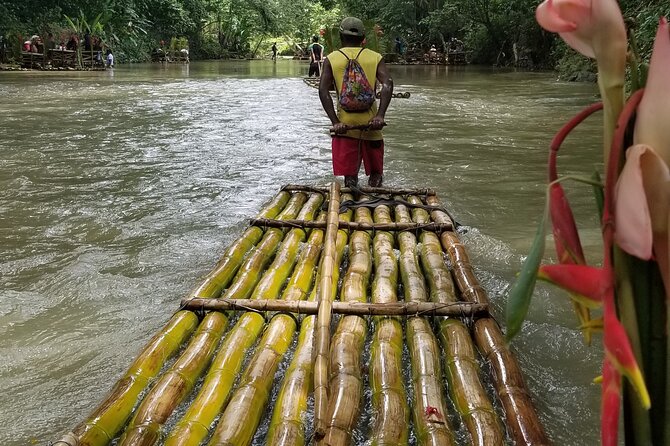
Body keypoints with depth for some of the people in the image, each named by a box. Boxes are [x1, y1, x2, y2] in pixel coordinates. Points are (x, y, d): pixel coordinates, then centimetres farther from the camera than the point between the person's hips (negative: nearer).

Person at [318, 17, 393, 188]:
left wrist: (335, 122, -11)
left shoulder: (331, 59, 6)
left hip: (344, 125, 0)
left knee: (349, 176, 5)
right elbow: (388, 83, -10)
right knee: (375, 174, 15)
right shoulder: (375, 57, 7)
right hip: (371, 123, 0)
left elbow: (323, 90, -7)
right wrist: (380, 116, -16)